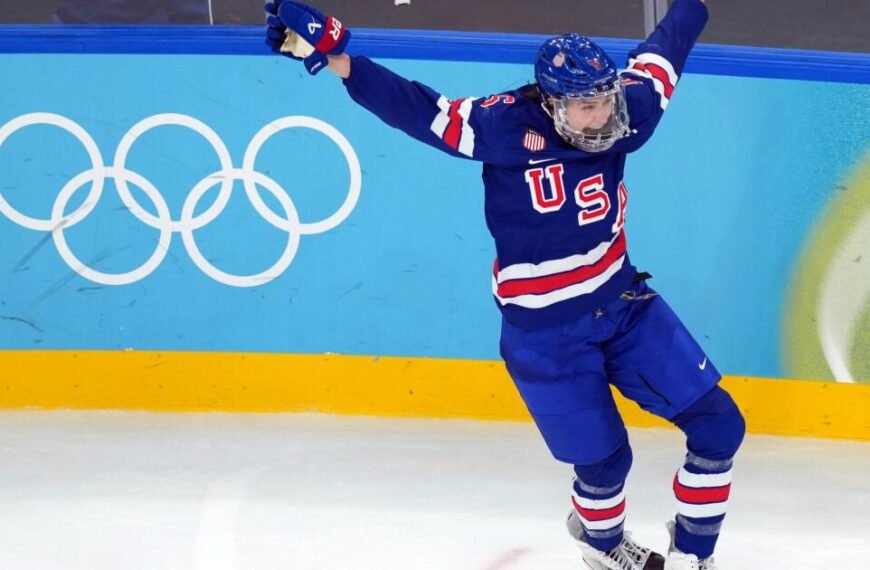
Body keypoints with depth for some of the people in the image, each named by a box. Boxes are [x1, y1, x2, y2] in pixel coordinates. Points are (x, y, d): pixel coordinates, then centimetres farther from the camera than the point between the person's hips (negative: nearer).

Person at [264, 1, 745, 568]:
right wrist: (335, 56, -34)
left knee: (718, 425, 4)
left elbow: (661, 53, 9)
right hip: (546, 335, -5)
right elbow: (417, 108, -24)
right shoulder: (508, 125, -23)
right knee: (604, 459, 7)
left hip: (624, 306, 5)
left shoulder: (623, 113, -10)